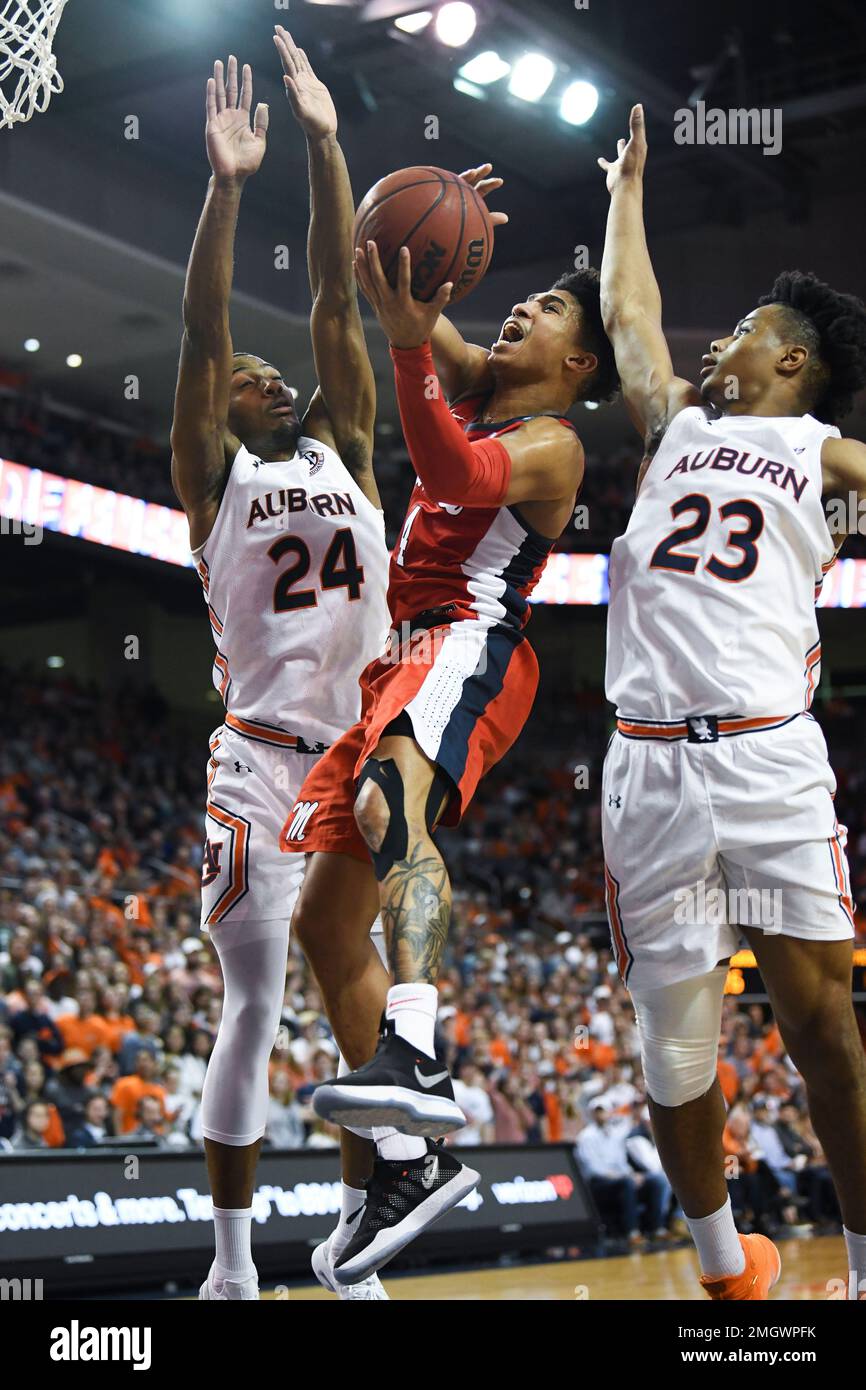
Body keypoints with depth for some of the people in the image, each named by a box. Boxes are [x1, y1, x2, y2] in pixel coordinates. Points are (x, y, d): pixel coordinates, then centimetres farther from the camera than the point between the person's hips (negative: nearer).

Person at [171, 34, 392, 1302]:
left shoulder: (344, 450, 14)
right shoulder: (213, 477, 6)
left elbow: (337, 304, 7)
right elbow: (199, 334, -7)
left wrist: (325, 144, 0)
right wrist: (229, 182, -16)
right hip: (261, 762, -3)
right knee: (254, 1008, 0)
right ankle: (232, 1258, 10)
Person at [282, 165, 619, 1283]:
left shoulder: (550, 441, -2)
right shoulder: (472, 383, 22)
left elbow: (462, 476, -24)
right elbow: (383, 280, 22)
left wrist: (409, 343, -33)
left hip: (470, 647, -9)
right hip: (404, 662, 9)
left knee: (388, 802, -41)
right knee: (325, 922, 5)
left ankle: (414, 1061, -57)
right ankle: (410, 1162, 10)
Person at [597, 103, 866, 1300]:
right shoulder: (678, 426, 23)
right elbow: (628, 313, 34)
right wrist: (627, 188, 44)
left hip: (768, 752, -3)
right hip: (649, 760, 4)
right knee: (673, 1031, 4)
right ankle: (721, 1265, 18)